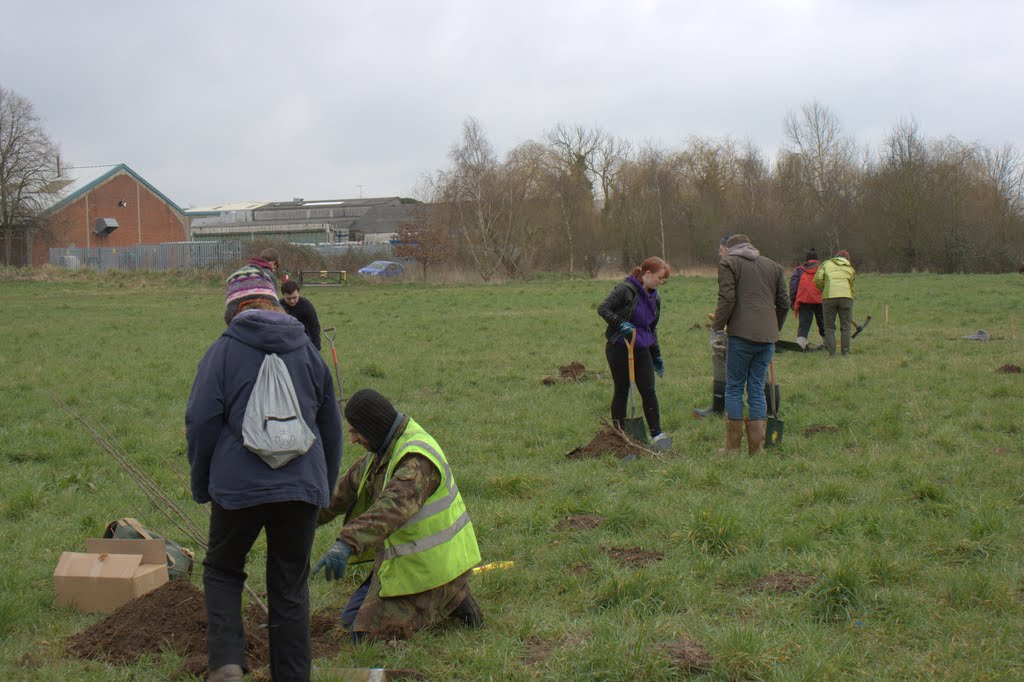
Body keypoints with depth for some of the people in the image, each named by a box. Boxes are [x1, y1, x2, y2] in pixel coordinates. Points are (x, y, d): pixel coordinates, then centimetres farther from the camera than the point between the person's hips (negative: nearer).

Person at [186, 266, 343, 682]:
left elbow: (200, 422, -4)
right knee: (291, 588, 11)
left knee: (222, 570, 16)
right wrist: (325, 486, 25)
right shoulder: (306, 351, 11)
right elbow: (332, 426, 16)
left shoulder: (224, 351, -1)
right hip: (302, 487, 3)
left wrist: (201, 486, 8)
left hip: (239, 487, -3)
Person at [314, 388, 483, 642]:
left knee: (366, 633, -10)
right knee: (352, 617, 17)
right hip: (407, 561, 10)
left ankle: (449, 602, 0)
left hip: (429, 564, -10)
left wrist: (347, 544, -56)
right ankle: (447, 597, 13)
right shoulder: (385, 448, 6)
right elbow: (348, 487, 17)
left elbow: (393, 507, -44)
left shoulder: (416, 459, -27)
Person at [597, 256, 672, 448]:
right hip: (619, 348, -6)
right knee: (621, 391, 3)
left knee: (648, 391, -1)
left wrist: (657, 356, 20)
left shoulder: (655, 298, 11)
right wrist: (621, 324, -25)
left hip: (642, 349, 6)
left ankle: (656, 434, 0)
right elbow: (602, 308, -13)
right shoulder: (625, 289, -12)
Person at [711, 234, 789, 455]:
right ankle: (757, 447, 8)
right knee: (757, 389, 9)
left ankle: (732, 447, 6)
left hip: (742, 334, -5)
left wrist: (716, 328, -2)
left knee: (734, 388, 4)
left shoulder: (728, 263, 4)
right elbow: (784, 303, 17)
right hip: (768, 337, 5)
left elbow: (727, 299, -9)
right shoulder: (773, 266, 20)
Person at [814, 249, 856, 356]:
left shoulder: (826, 264, 18)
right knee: (845, 327, 8)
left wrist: (823, 290, 22)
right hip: (846, 296, 1)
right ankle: (845, 352, 6)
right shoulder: (850, 269, 23)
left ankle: (831, 353, 3)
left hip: (829, 296, -1)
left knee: (829, 327, 6)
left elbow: (817, 279, 4)